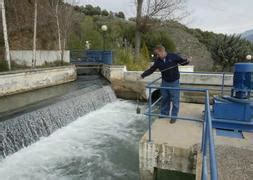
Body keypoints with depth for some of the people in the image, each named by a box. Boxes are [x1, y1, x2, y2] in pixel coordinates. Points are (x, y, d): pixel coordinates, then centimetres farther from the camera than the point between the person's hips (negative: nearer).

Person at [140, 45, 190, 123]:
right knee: (164, 99, 16)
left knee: (175, 100, 4)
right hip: (164, 82, 4)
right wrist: (142, 75, -4)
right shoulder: (158, 61, -2)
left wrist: (187, 61, -24)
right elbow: (151, 70, 2)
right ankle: (164, 113, 34)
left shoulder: (173, 56, -13)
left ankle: (174, 116, 18)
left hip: (174, 82, -4)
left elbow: (182, 61, -2)